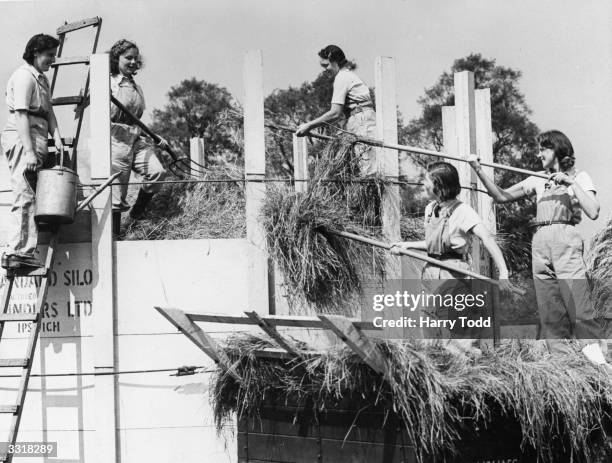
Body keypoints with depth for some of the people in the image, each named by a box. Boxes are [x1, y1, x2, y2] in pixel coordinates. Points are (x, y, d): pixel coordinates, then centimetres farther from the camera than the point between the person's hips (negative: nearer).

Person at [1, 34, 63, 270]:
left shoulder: (42, 79, 21)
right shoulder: (24, 76, -10)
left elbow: (48, 111, 16)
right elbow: (20, 115, -17)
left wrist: (56, 136, -2)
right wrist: (29, 151, -24)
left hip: (37, 140, 10)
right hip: (22, 141, -10)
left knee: (32, 196, 9)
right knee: (26, 196, -13)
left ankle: (23, 251, 10)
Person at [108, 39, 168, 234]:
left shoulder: (137, 87, 19)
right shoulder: (109, 83, -2)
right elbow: (111, 117, -10)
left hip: (137, 139, 6)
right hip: (117, 139, -6)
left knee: (157, 172, -19)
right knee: (117, 192, -6)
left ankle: (138, 211, 4)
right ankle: (114, 235, 5)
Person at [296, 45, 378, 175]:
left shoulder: (342, 77, -6)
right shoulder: (349, 75, 23)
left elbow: (335, 113, -14)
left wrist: (309, 126, -9)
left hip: (363, 124, -10)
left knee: (369, 172, -13)